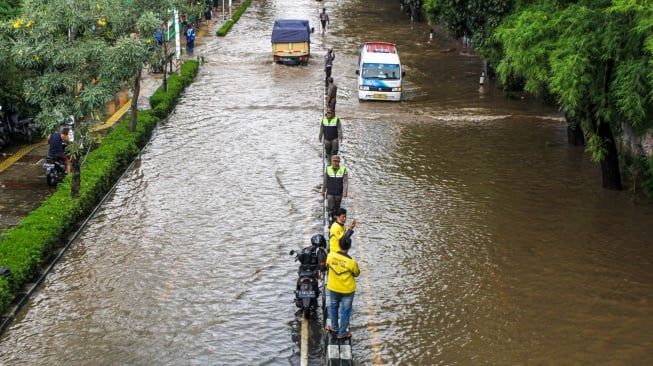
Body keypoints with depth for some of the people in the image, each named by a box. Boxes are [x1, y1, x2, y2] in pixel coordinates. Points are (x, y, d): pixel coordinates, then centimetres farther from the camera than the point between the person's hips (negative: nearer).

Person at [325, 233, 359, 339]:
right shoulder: (351, 262, -28)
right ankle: (342, 333, 27)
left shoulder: (330, 255, -19)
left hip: (333, 288, 3)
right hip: (347, 290, -3)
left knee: (333, 306, 26)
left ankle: (334, 327, 44)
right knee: (345, 311, 15)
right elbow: (356, 274, -10)